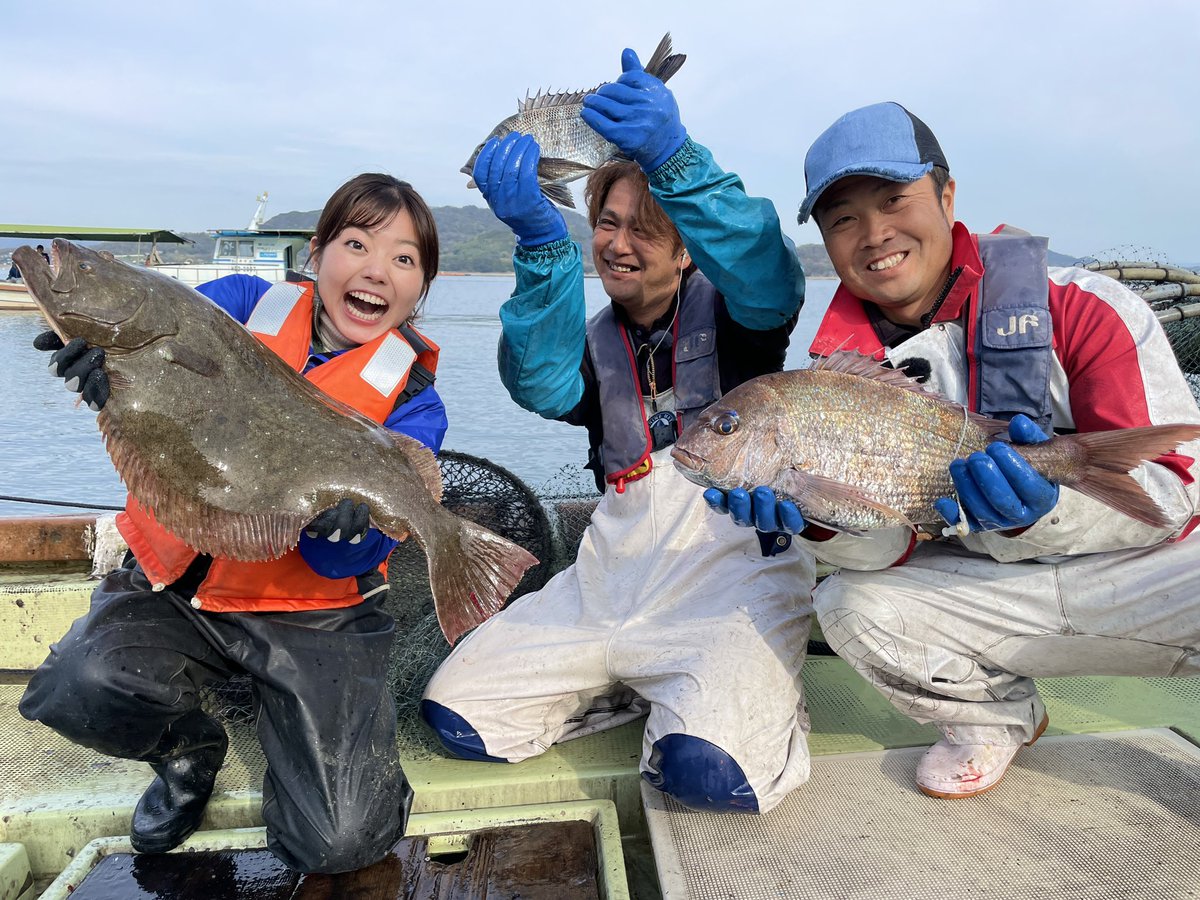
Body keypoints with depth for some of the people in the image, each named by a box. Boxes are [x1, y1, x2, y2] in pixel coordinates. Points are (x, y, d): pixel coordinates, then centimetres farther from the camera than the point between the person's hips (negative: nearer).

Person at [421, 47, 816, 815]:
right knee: (455, 713, -7)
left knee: (712, 768, -29)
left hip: (737, 564, -4)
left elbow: (771, 281, -21)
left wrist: (675, 159, -38)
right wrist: (542, 240, -26)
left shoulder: (725, 309, 5)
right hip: (615, 573, 5)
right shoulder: (595, 341, 14)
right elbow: (542, 385, -10)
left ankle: (765, 695, 6)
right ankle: (643, 689, 11)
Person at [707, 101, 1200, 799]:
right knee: (852, 606, -21)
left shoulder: (1082, 306, -13)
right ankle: (996, 718, 9)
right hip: (985, 590, 3)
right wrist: (822, 518, -32)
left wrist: (1044, 508, -36)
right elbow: (889, 541, -7)